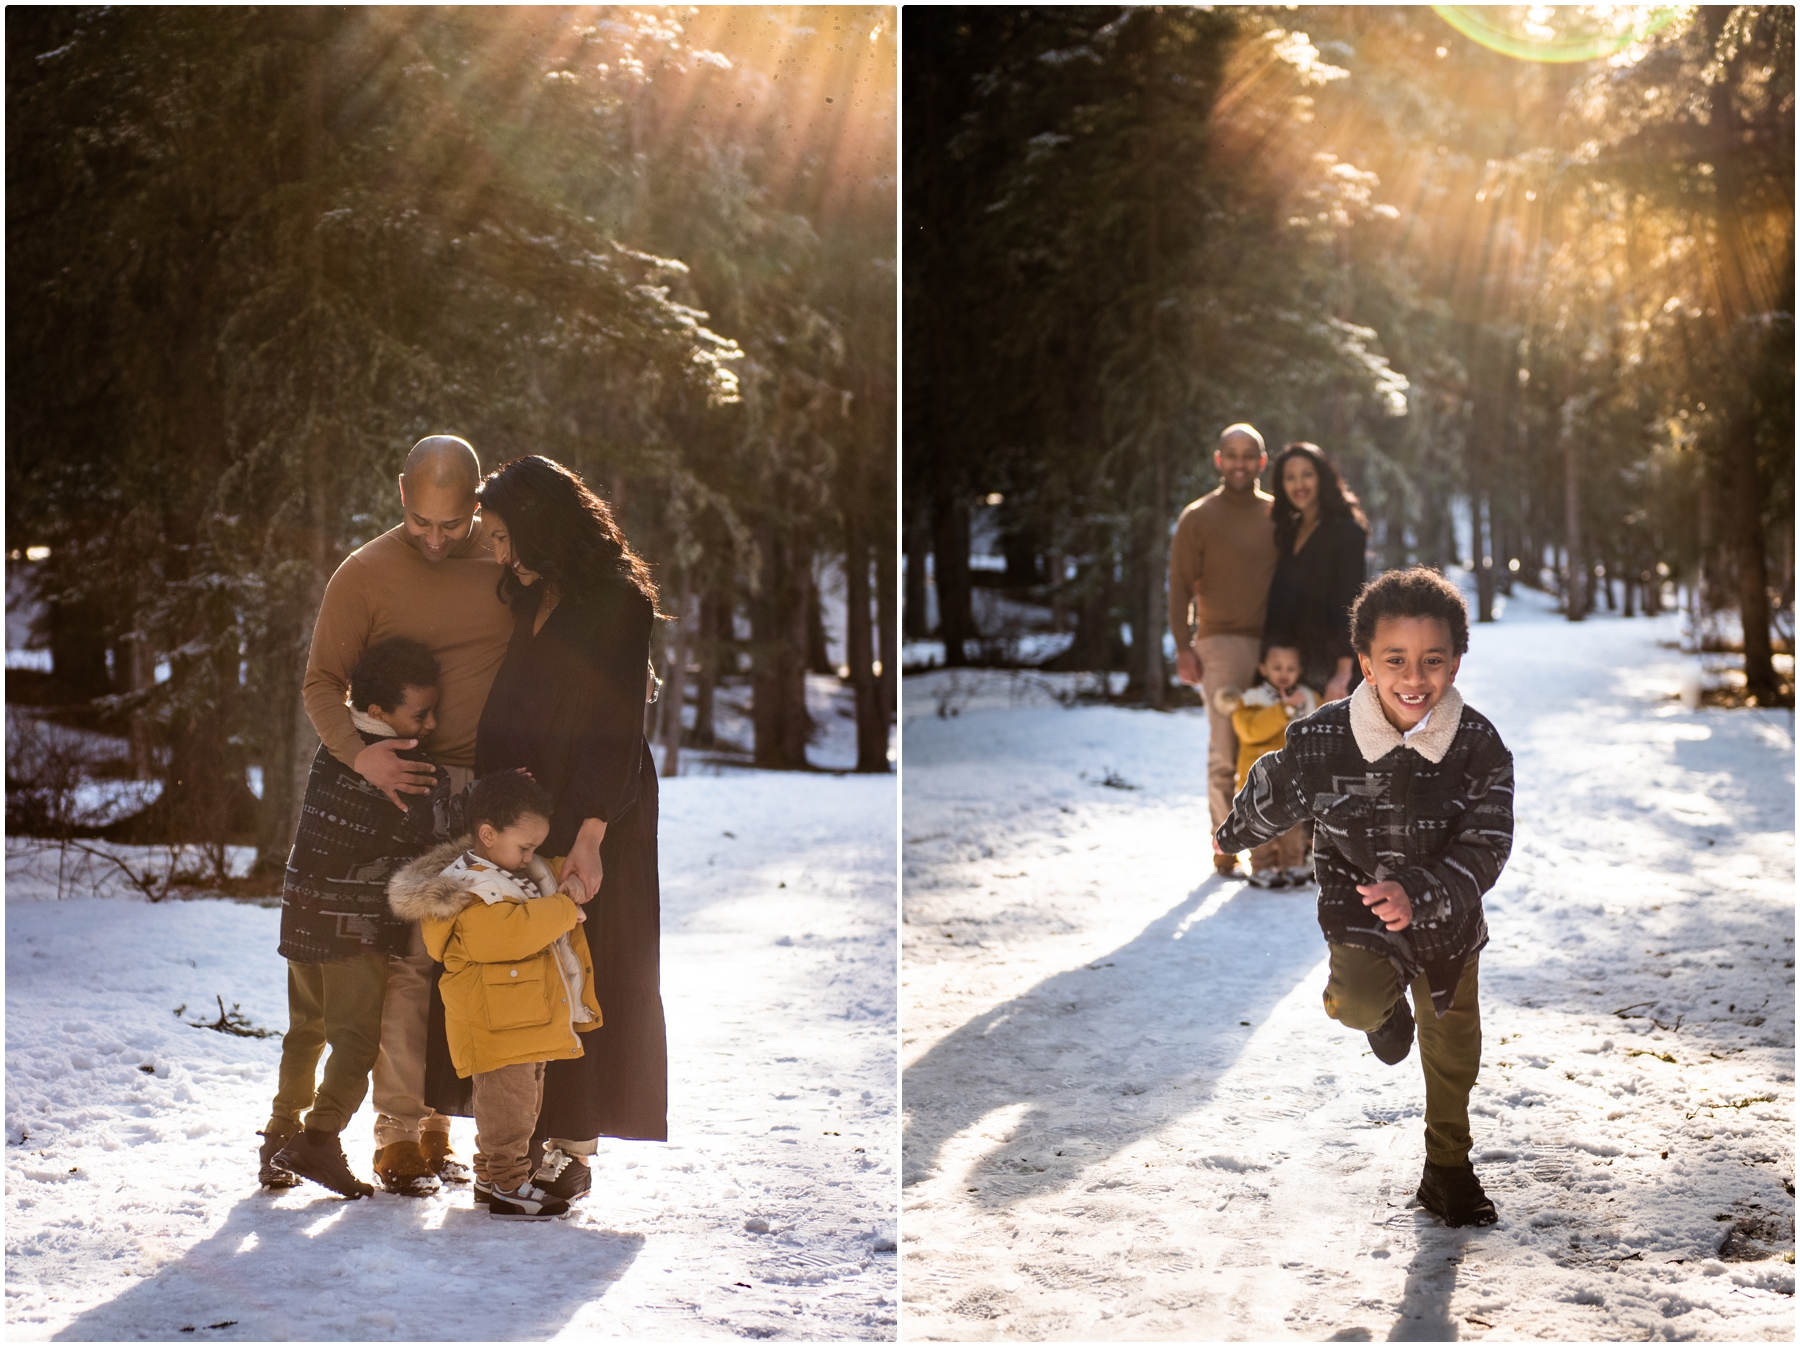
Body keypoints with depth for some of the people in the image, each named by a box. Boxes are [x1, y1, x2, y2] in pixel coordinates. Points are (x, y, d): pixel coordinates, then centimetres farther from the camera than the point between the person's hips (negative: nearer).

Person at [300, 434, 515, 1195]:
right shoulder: (364, 575, -3)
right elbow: (323, 683, -1)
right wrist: (358, 753, -19)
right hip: (404, 789, -3)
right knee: (409, 961, -8)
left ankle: (436, 1125, 18)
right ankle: (400, 1137, -1)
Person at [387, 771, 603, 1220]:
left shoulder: (521, 878, 17)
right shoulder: (471, 891, -17)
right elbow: (512, 930, -30)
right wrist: (563, 910, -22)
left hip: (530, 1022, 10)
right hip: (495, 1025, -10)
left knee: (524, 1103, 16)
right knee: (505, 1101, -7)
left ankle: (492, 1178, 27)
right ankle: (507, 1186, -2)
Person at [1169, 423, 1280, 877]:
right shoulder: (1198, 518, 2)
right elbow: (1180, 586, 1)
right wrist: (1183, 647, -8)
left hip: (1273, 645, 3)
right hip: (1221, 643, -3)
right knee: (1226, 750, -8)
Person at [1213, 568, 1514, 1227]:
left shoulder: (1479, 747, -21)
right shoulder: (1323, 739, -21)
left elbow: (1484, 850, -22)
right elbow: (1275, 793, 1)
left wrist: (1417, 896, -38)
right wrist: (1234, 834, 20)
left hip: (1448, 912, 2)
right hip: (1357, 898, -1)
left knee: (1453, 1050, 16)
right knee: (1357, 1000, -29)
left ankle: (1447, 1169, 42)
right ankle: (1385, 1011, 12)